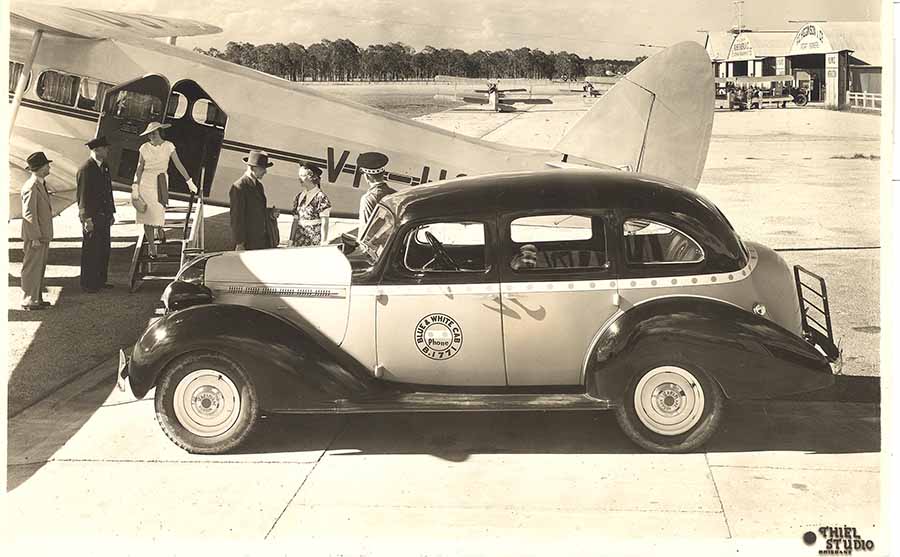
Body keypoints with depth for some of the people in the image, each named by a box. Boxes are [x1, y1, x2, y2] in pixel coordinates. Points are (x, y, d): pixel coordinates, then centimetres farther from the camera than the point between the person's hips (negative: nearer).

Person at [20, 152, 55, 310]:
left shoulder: (41, 184, 13)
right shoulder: (31, 187, -18)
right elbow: (28, 214, -20)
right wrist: (35, 237, -20)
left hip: (43, 235, 10)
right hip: (35, 237, -10)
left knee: (40, 268, 15)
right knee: (32, 269, -2)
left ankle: (37, 298, 24)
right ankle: (29, 302, 5)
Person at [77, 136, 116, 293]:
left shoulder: (104, 167, 12)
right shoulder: (85, 169, -14)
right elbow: (83, 196, -16)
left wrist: (112, 213, 17)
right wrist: (87, 219, -18)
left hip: (104, 216, 9)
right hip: (91, 217, -9)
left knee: (104, 250, 13)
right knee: (91, 252, -2)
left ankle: (100, 281, 23)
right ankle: (88, 284, 7)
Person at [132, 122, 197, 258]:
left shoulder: (168, 146, -3)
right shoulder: (144, 148, -3)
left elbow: (178, 165, -2)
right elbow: (139, 169, 0)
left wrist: (190, 182, -4)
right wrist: (135, 188, -5)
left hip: (161, 183, 1)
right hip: (146, 182, -1)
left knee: (158, 213, 1)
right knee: (148, 214, -4)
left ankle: (150, 240, 26)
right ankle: (152, 248, 0)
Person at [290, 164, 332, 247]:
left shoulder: (321, 197, -5)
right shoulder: (299, 197, 13)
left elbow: (324, 223, -9)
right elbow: (295, 221, 15)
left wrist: (323, 243, -14)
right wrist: (291, 240, 11)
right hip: (300, 240, 6)